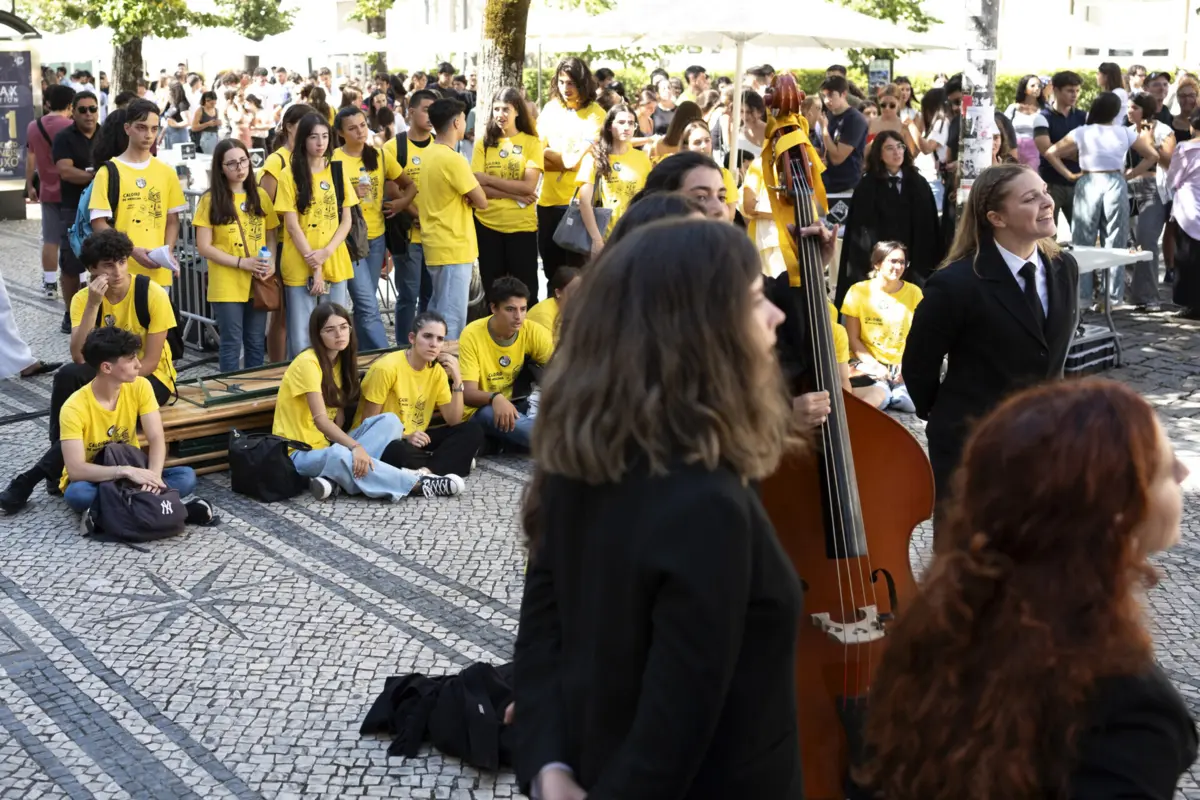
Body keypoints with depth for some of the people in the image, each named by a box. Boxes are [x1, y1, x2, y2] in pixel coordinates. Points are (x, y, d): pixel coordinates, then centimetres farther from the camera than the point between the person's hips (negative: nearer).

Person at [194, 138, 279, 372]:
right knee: (232, 343, 3)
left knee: (257, 343, 11)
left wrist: (271, 263, -8)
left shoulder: (261, 196, 6)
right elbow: (204, 247, -8)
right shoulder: (211, 201, -6)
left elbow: (270, 236, 12)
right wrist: (241, 262, -16)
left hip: (258, 283, 4)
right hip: (227, 285, -4)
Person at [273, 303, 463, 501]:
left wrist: (350, 446, -15)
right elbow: (320, 420, -25)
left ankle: (333, 478, -29)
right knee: (338, 455, -41)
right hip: (299, 453, -8)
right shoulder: (308, 362, -17)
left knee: (389, 421, -13)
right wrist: (355, 446, -37)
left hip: (327, 444, 8)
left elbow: (339, 414, 5)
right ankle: (417, 484, -33)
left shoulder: (340, 359, 10)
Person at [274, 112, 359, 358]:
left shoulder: (338, 174, 8)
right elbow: (292, 226, -7)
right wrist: (314, 266, -12)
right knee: (301, 339, -1)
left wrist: (326, 252, -10)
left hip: (335, 264, 3)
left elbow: (346, 221, 6)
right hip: (300, 267, -3)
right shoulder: (290, 177, -3)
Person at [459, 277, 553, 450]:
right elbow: (468, 393, -21)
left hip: (518, 404, 3)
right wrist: (495, 398, -42)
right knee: (488, 414, -38)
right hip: (482, 408, -3)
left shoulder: (533, 332, -9)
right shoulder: (472, 335, -17)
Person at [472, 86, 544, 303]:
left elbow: (529, 186, -11)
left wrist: (489, 179, -11)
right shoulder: (484, 143, 5)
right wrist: (515, 195, -14)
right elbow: (476, 187, -5)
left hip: (522, 226, -2)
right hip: (487, 224, 2)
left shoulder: (531, 142, 0)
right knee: (492, 290, 10)